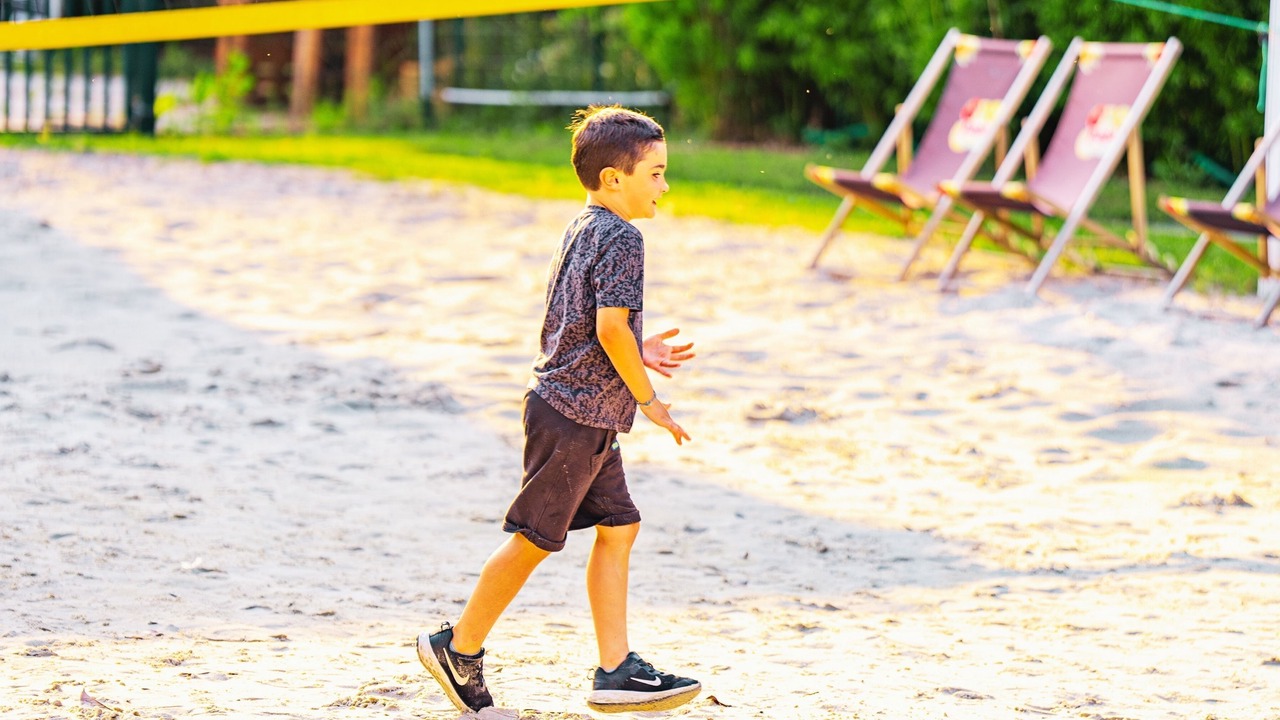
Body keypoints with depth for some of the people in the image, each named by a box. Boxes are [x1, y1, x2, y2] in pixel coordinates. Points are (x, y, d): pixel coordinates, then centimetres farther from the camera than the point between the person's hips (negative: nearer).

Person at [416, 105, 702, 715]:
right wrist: (647, 398, -13)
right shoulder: (621, 240, -16)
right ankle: (460, 644, 11)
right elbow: (610, 327, -23)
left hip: (583, 418, 10)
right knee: (535, 538, -1)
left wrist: (637, 354, 18)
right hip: (576, 417, -10)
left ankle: (616, 671, 8)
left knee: (618, 527, 9)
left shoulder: (581, 231, 14)